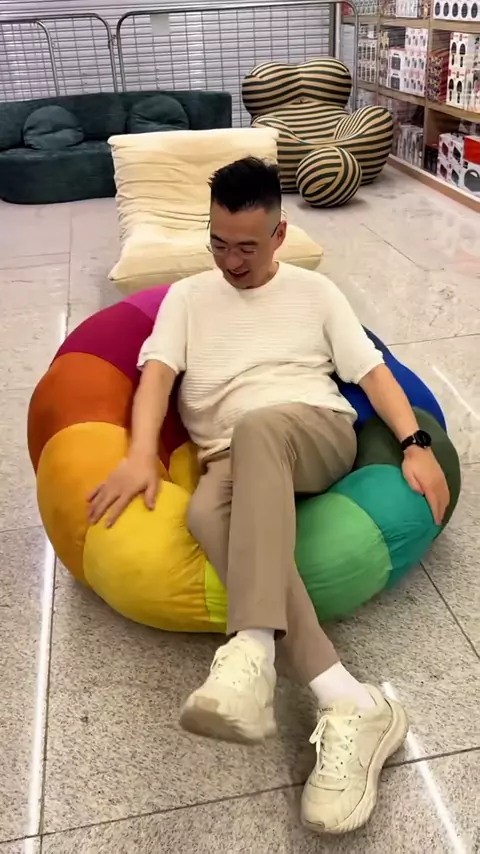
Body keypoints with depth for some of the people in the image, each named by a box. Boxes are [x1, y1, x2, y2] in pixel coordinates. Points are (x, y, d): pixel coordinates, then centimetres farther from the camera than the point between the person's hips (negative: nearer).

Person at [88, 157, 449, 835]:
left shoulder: (314, 291, 17)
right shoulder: (187, 296, 19)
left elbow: (372, 370, 10)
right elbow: (157, 372, 2)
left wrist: (416, 445, -6)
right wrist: (141, 455, -16)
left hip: (318, 434, -1)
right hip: (232, 462, 1)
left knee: (256, 427, -37)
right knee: (206, 513, -36)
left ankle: (252, 652, -48)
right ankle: (350, 705, -40)